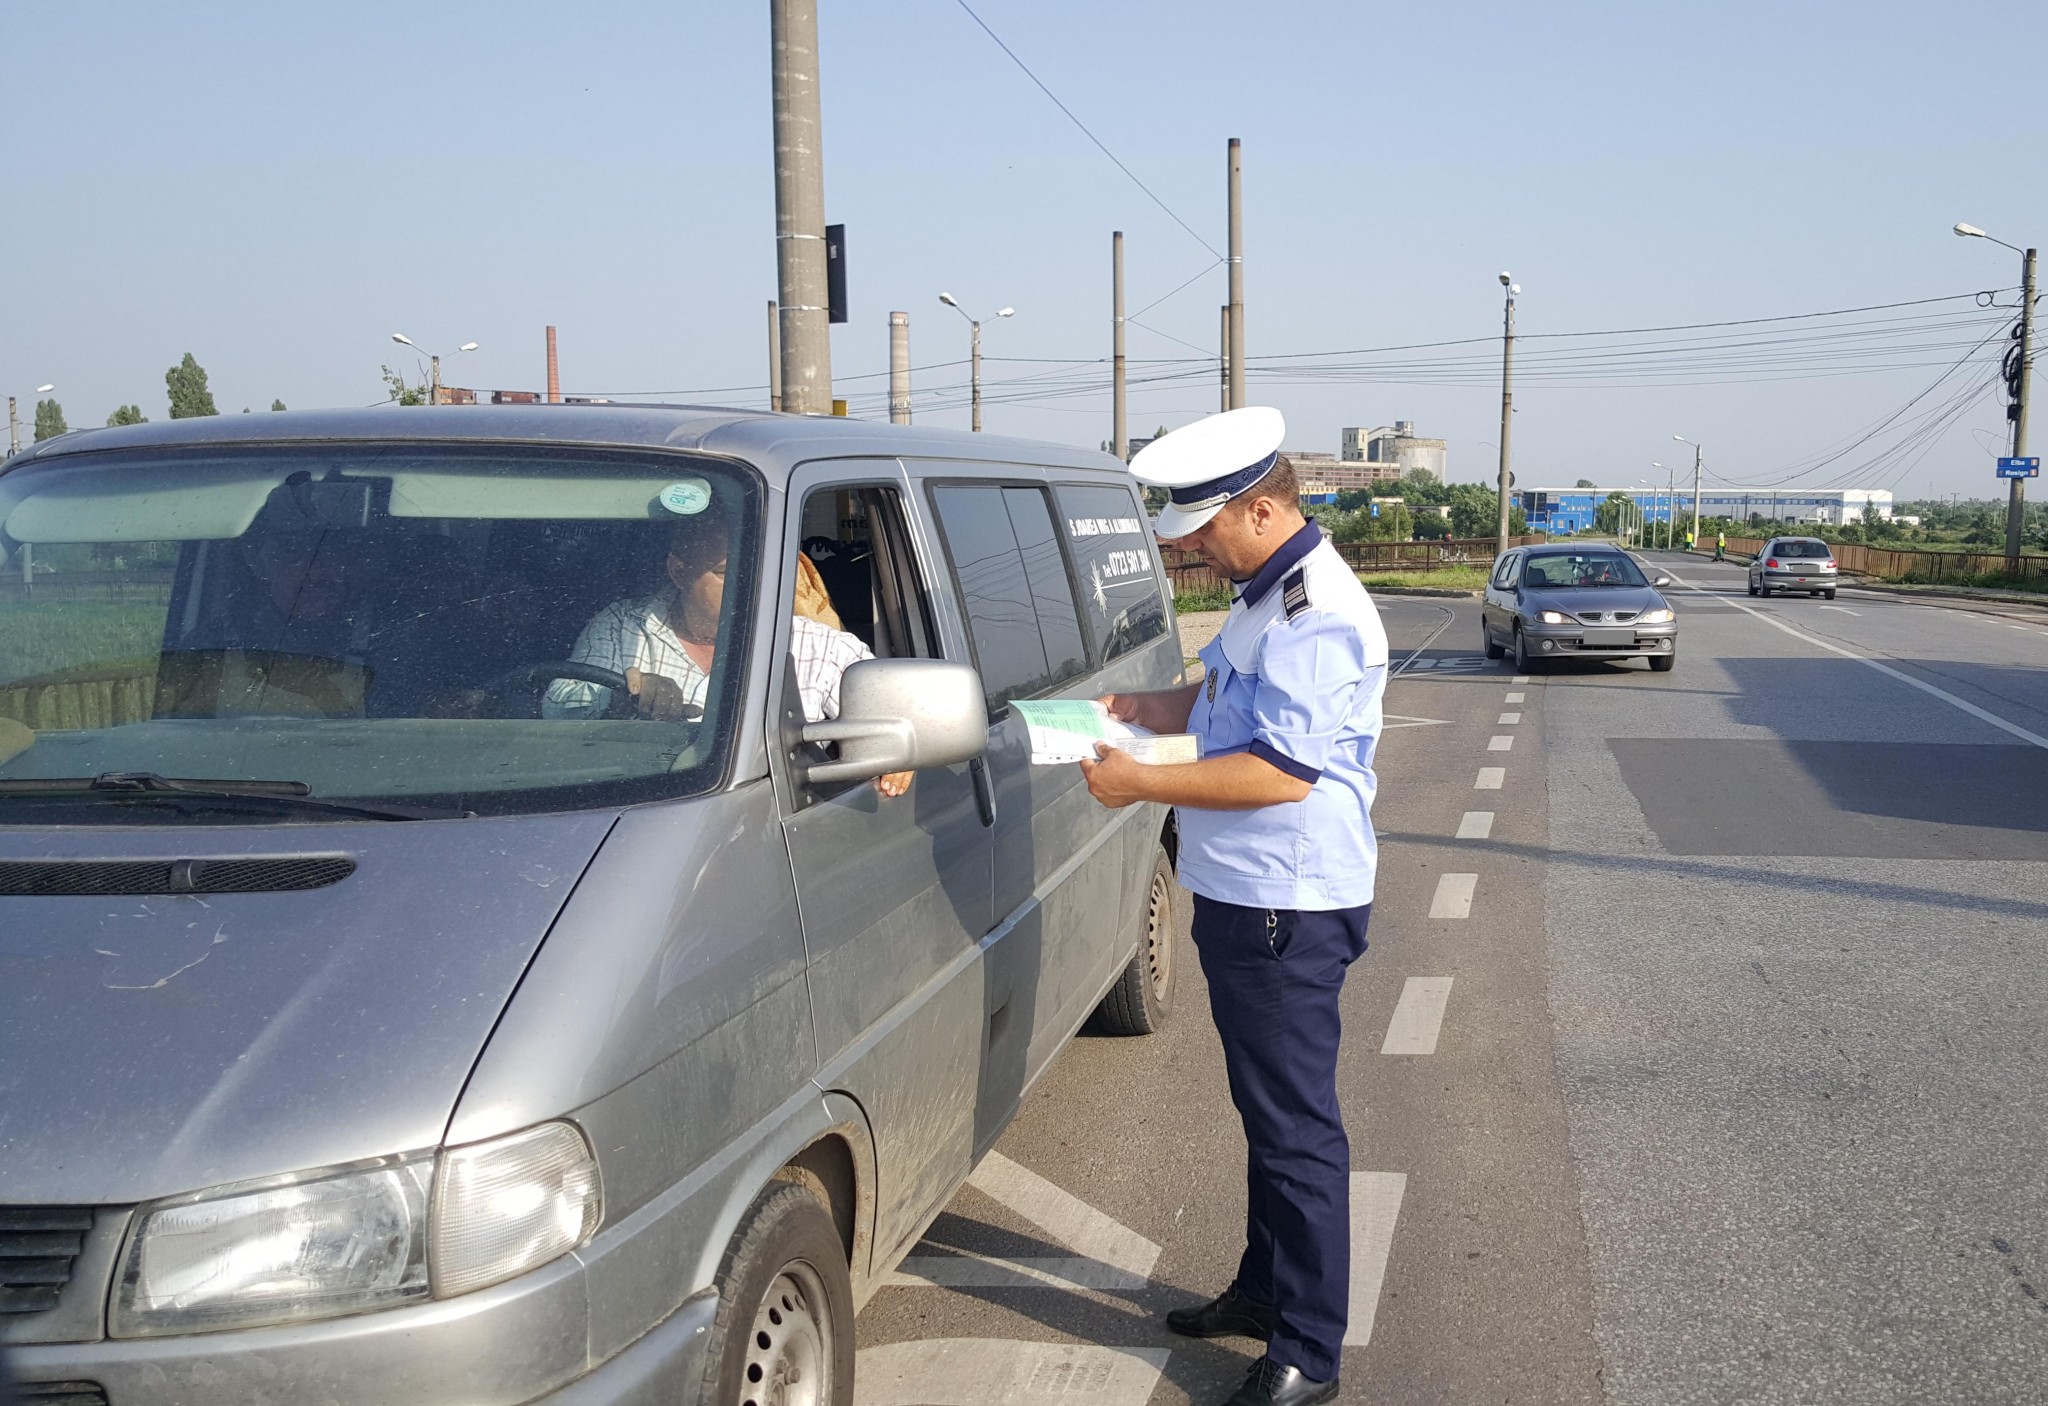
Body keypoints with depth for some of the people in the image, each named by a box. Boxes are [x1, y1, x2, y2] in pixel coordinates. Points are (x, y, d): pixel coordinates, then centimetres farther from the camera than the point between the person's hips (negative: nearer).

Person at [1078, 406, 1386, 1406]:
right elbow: (1225, 702, 26)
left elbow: (1281, 770, -28)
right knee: (1265, 1108, 21)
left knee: (1296, 1126, -2)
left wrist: (1139, 783, -22)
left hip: (1290, 910, -11)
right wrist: (1141, 708, 8)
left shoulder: (1319, 614, -22)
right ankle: (1264, 1290, 36)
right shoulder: (1264, 593, 12)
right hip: (1241, 896, 11)